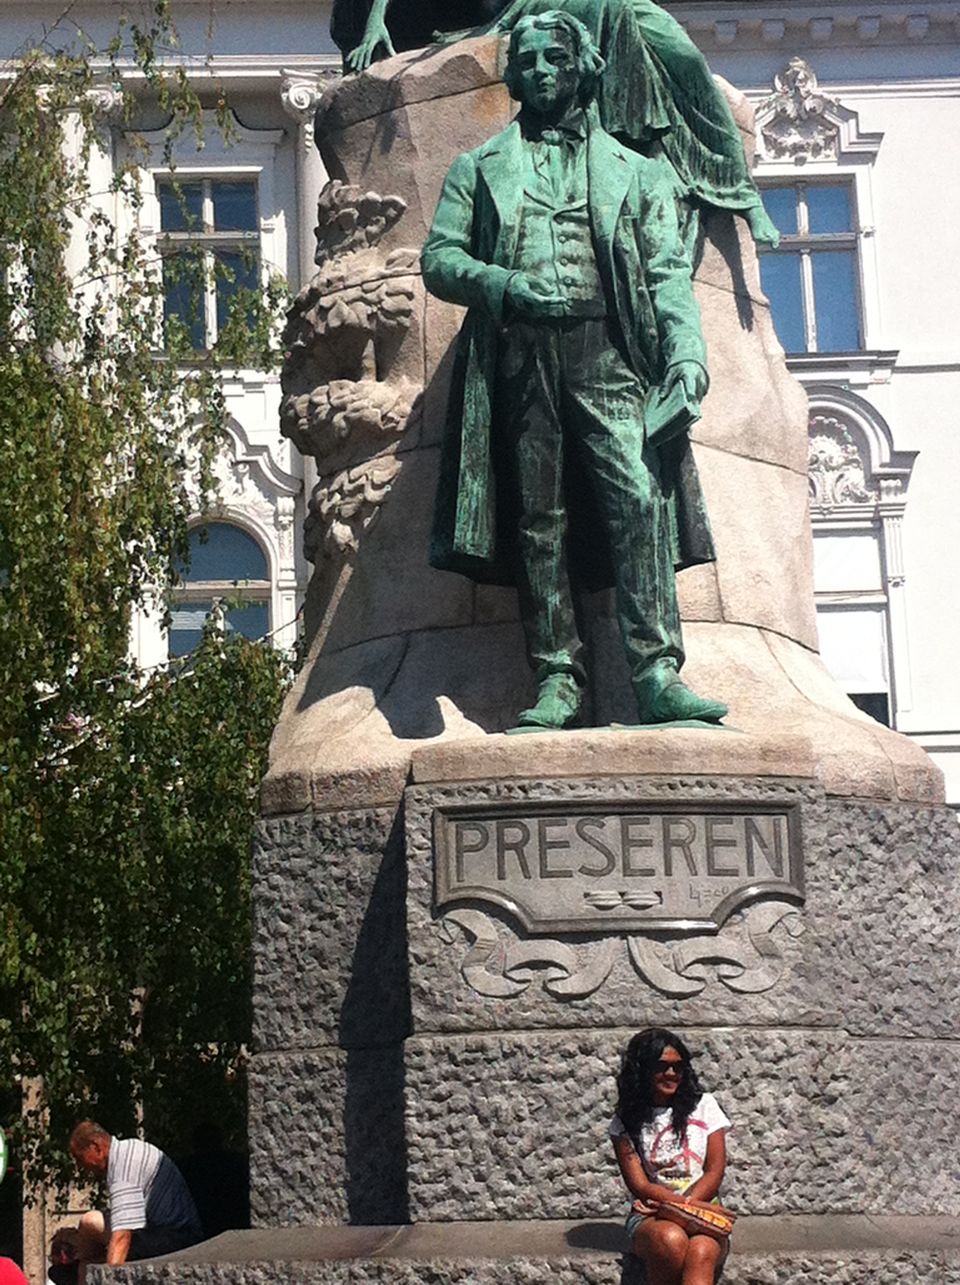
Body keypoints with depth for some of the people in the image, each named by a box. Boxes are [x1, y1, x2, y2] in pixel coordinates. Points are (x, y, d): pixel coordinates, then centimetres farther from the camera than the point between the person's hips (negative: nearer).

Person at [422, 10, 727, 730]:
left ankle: (658, 675, -22)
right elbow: (438, 258, 13)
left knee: (638, 495, -18)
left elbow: (668, 272, 12)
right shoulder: (480, 168, 23)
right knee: (539, 517, -3)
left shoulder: (634, 171, 22)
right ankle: (558, 682, -1)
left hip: (605, 352, -1)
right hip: (518, 355, 1)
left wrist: (686, 353, -5)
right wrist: (509, 286, -7)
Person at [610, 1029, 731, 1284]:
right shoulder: (626, 1123, 8)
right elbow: (639, 1186, -2)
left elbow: (715, 1172, 6)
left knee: (701, 1252, -36)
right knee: (671, 1239, -38)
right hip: (651, 1218, 0)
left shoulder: (703, 1106, 11)